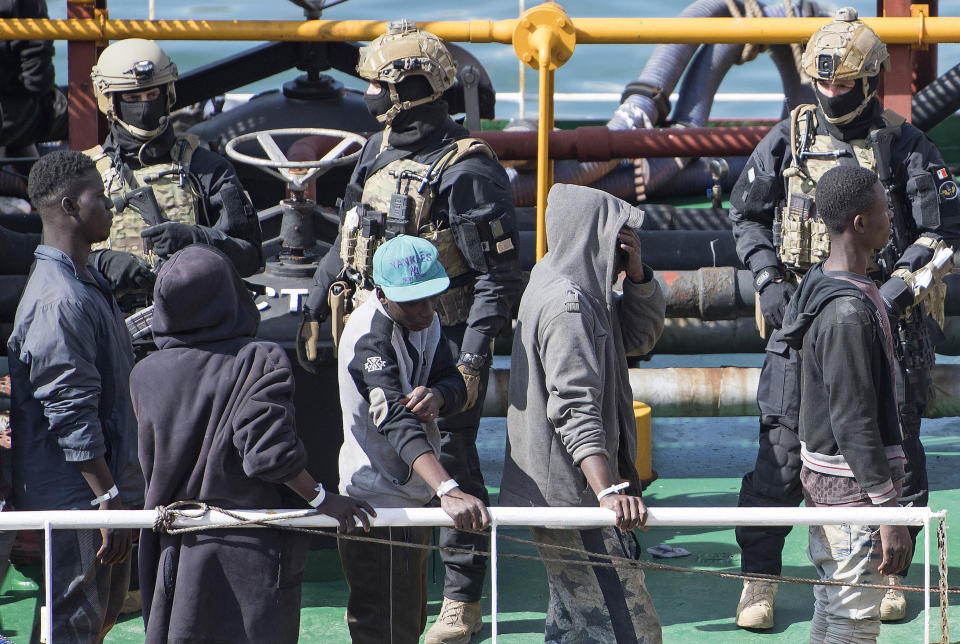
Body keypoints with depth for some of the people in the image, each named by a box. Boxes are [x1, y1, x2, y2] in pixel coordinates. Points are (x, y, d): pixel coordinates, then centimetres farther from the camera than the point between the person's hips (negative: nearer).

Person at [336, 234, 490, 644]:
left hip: (413, 495, 9)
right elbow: (395, 419, -40)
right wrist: (447, 490, -54)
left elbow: (455, 385, -3)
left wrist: (437, 395, -31)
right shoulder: (369, 335, -26)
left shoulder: (424, 320, 2)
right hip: (378, 501, -9)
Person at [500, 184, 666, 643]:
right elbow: (576, 408, -30)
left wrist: (635, 271, 0)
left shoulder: (582, 290, 12)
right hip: (570, 493, -11)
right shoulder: (567, 303, -20)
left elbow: (641, 334, 19)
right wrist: (608, 490, -40)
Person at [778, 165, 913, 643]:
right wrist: (890, 515, -20)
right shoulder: (849, 311, -23)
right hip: (853, 489, -10)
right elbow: (854, 423, -23)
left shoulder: (821, 284, 8)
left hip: (821, 476, 10)